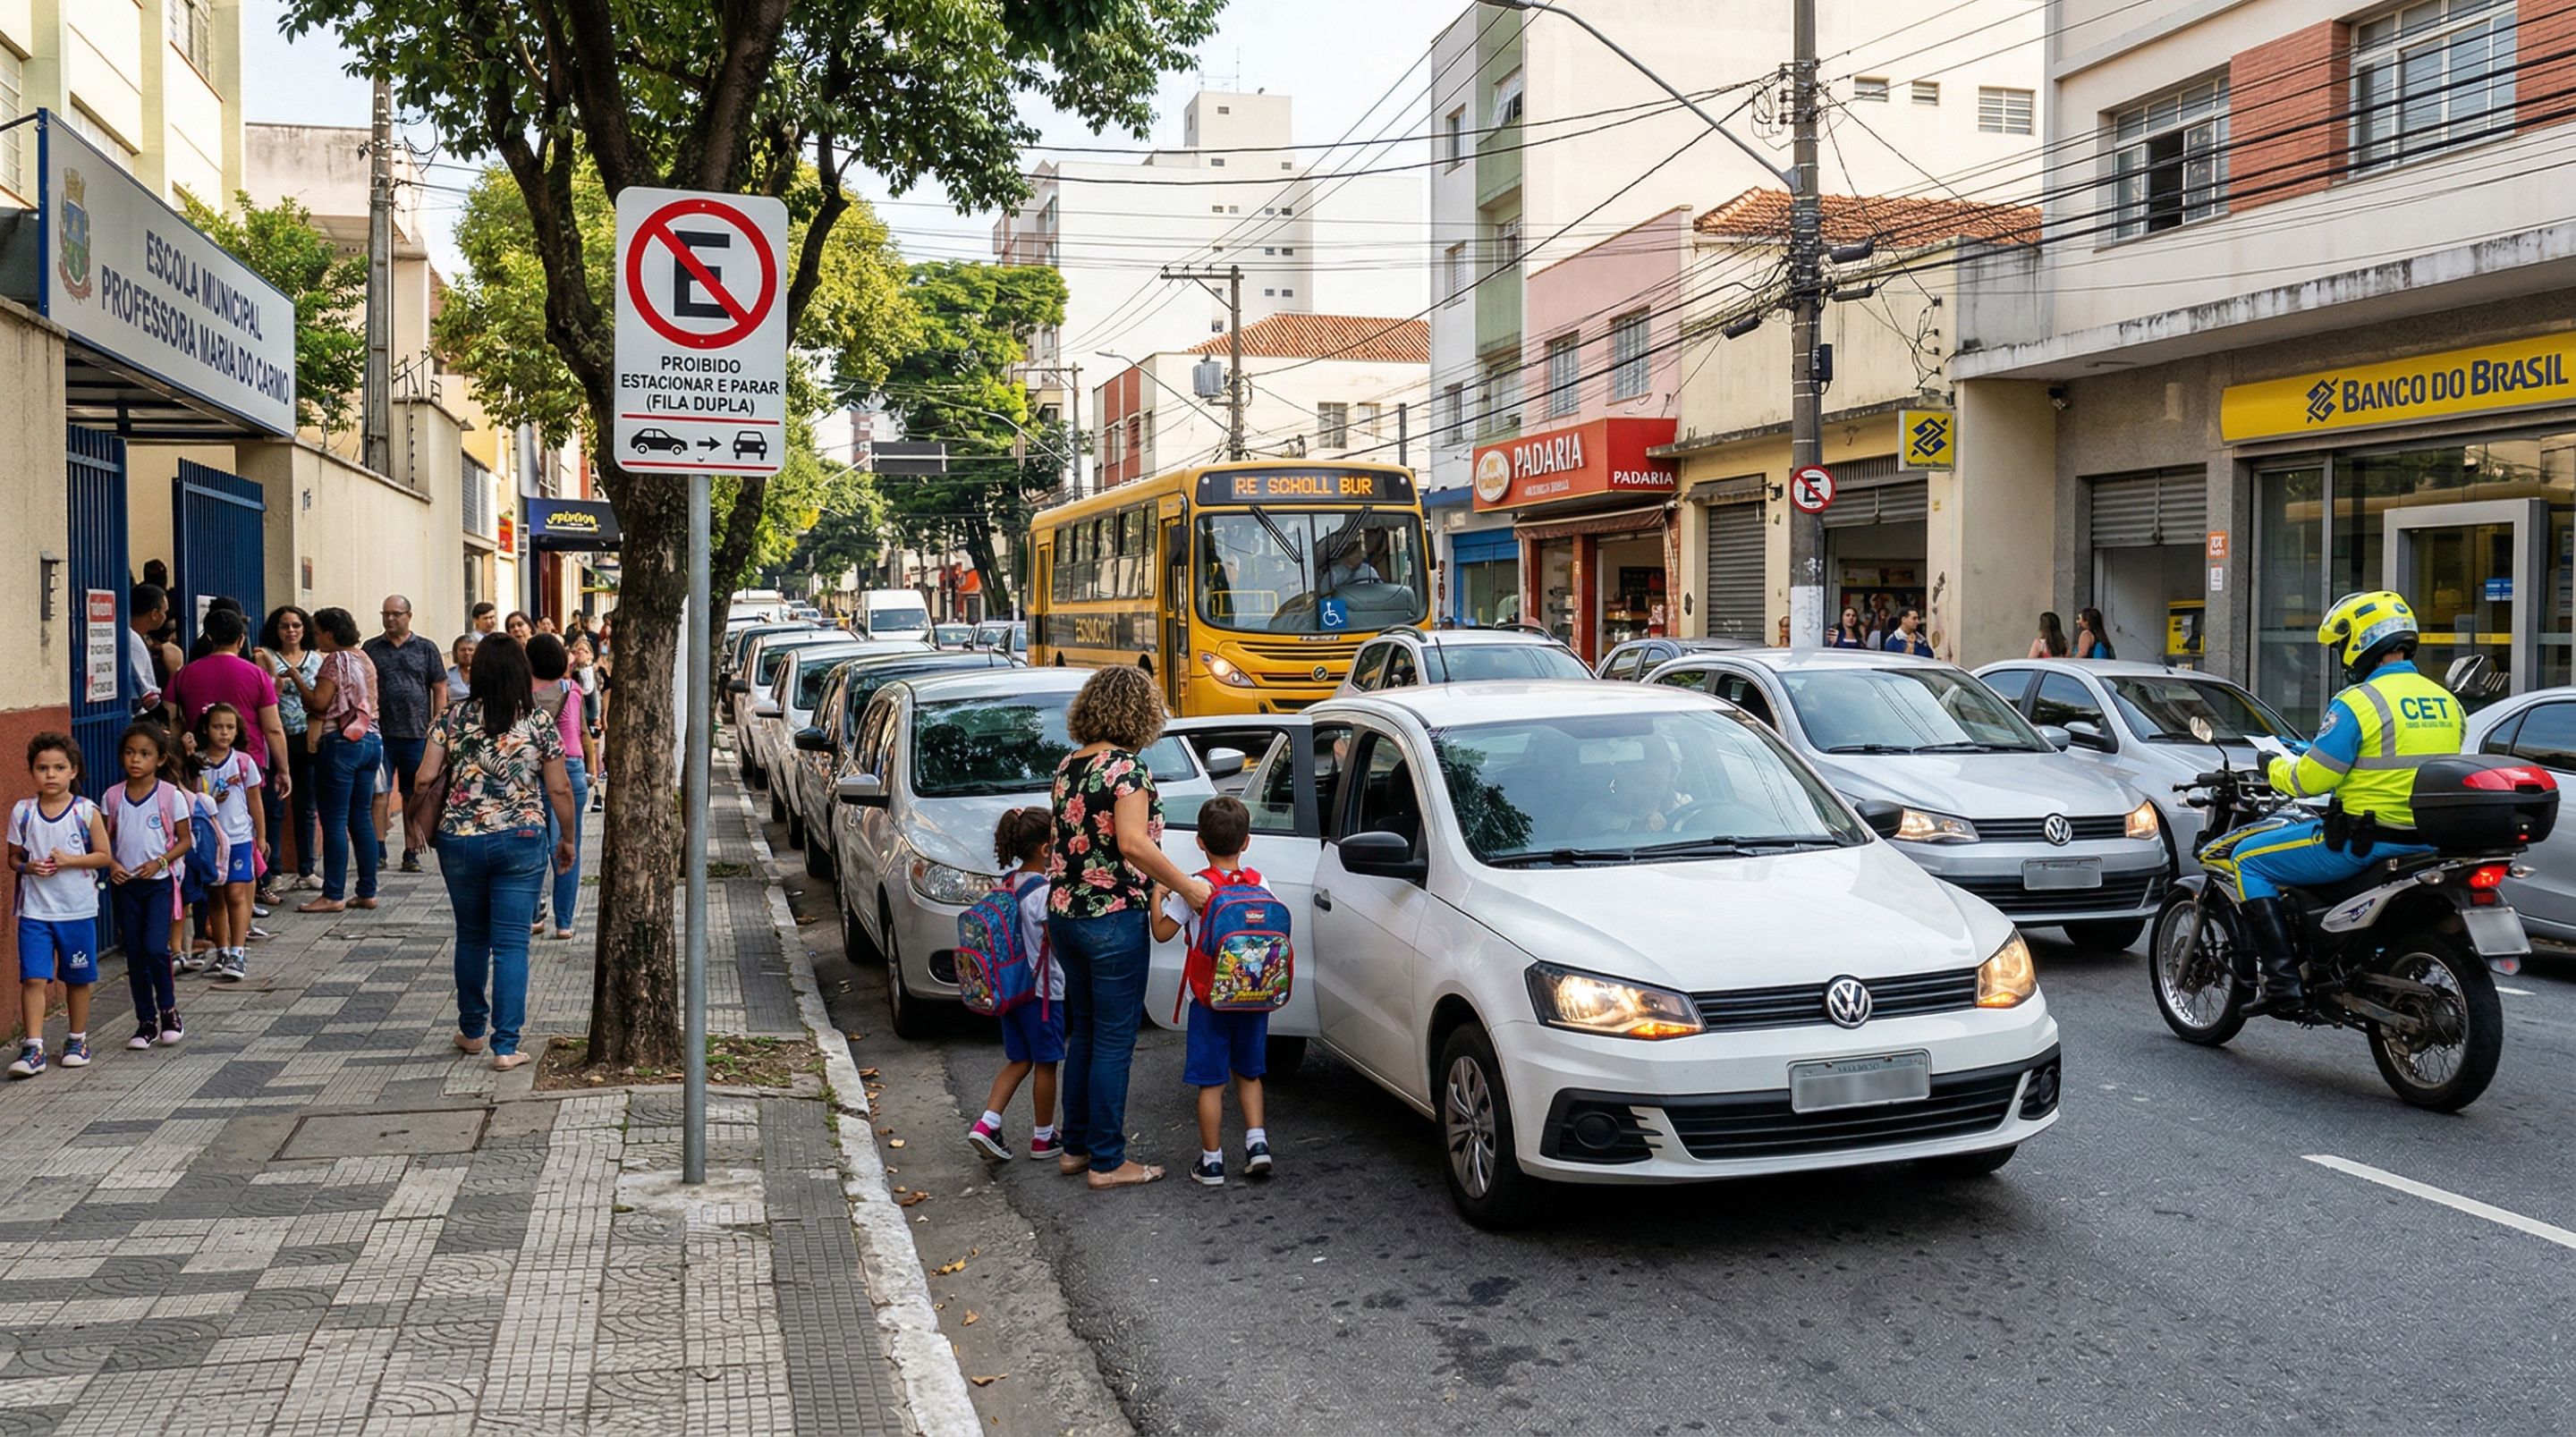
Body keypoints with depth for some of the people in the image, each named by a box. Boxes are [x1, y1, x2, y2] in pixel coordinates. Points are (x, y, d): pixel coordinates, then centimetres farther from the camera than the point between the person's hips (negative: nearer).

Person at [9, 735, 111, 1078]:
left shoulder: (86, 811, -5)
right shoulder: (22, 812, 1)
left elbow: (104, 856, -2)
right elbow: (13, 857, 9)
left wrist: (69, 860, -17)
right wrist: (28, 866, -12)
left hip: (78, 910, -1)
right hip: (35, 910, 1)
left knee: (78, 978, 11)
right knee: (33, 978, -7)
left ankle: (77, 1040, 27)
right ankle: (33, 1049, -5)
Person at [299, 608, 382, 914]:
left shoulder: (335, 660, -9)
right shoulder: (364, 659, 15)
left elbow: (318, 702, -14)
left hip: (340, 743, -8)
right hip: (371, 740, 8)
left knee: (335, 821, -5)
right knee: (362, 819, 10)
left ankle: (333, 895, -4)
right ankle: (368, 892, 10)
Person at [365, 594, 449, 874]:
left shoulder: (426, 649, 7)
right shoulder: (371, 649, 8)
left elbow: (440, 690, 6)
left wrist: (436, 728, -2)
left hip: (417, 734, 0)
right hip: (379, 734, 0)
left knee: (414, 796, 6)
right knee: (377, 793, -1)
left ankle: (412, 853, 13)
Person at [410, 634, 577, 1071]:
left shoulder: (453, 719, 0)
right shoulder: (540, 722, -4)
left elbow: (425, 778, -4)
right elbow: (559, 790, -2)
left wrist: (417, 821, 13)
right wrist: (567, 839, 10)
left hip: (460, 839, 2)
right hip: (520, 841, -2)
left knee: (471, 937, 19)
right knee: (511, 944, 1)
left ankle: (471, 1031, 31)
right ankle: (506, 1046, -1)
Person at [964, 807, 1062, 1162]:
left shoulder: (1008, 882, 4)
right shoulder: (1044, 892, -20)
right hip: (1041, 989, -7)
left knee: (1019, 1061, 16)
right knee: (1045, 1064, 8)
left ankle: (987, 1124, 3)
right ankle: (1042, 1137, 19)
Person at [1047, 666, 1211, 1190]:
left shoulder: (1068, 766, 10)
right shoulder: (1126, 765, -14)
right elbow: (1132, 843, -23)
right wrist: (1186, 886, -16)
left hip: (1064, 913, 8)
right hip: (1112, 918, -8)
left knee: (1083, 1031, 18)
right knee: (1114, 1040, 0)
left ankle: (1076, 1146, 26)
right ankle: (1107, 1162, 7)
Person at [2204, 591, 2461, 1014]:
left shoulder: (2358, 702, -14)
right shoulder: (2446, 701, 10)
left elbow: (2312, 778, -15)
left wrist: (2275, 768, 6)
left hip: (2364, 842, -8)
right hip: (2429, 844, 8)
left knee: (2247, 858, 3)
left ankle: (2283, 984, -6)